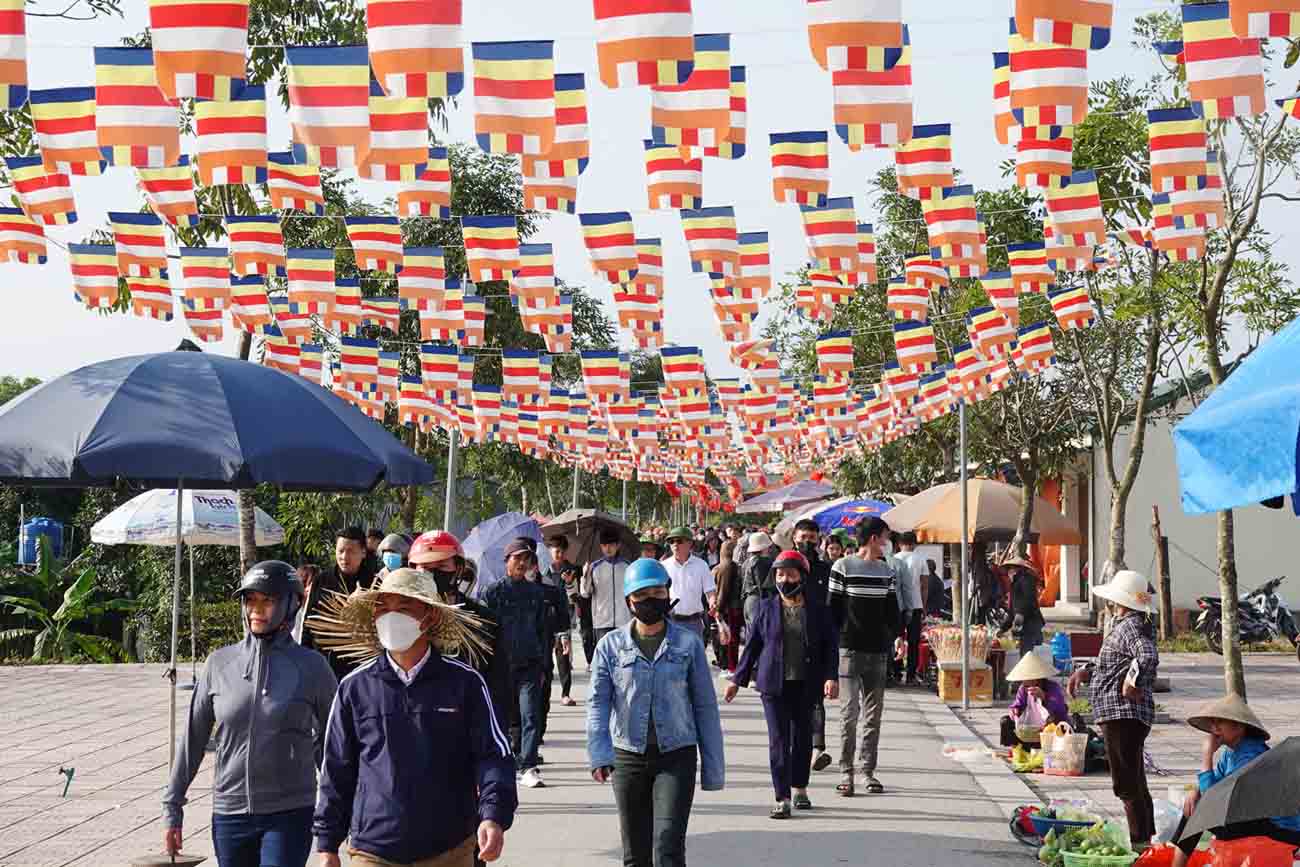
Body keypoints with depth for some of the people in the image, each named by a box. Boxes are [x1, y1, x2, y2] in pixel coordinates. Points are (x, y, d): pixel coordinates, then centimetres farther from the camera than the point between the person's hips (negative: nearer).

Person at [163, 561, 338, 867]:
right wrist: (172, 807, 8)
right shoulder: (220, 663, 3)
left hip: (289, 815, -3)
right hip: (229, 812, 3)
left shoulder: (312, 667, -2)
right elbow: (193, 737, 8)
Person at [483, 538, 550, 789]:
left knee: (531, 715, -11)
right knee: (509, 717, 10)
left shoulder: (537, 592, 9)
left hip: (530, 664, 1)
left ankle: (528, 767, -14)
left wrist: (543, 662, 10)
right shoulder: (494, 592, 0)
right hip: (502, 664, -1)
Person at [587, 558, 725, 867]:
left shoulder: (688, 643, 2)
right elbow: (598, 703, -3)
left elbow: (705, 707, 5)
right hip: (627, 757, 2)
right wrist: (599, 754, -19)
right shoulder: (610, 645, 3)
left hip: (676, 756, -2)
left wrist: (713, 768, 3)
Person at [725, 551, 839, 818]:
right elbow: (753, 645, 10)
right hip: (774, 684, 0)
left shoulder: (818, 610, 3)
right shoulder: (766, 608, 5)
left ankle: (800, 788, 30)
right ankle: (782, 798, -3)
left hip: (806, 685, 0)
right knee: (779, 739, -4)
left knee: (803, 736, 11)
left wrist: (831, 677, -10)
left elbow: (831, 646, 4)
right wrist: (737, 680, 9)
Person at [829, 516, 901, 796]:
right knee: (849, 710, -6)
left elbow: (892, 611, 17)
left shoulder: (887, 571, 12)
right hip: (850, 649, -5)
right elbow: (833, 610, -4)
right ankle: (846, 773, 0)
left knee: (874, 712, 7)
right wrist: (834, 646, -9)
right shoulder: (842, 567, -3)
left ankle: (868, 771, 14)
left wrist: (894, 638, 6)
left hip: (878, 651, 5)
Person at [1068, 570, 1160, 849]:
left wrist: (1134, 686, -23)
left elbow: (1149, 657, -33)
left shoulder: (1129, 627, -14)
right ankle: (1148, 840, 26)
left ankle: (1141, 843, -8)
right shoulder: (1123, 626, 17)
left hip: (1123, 716, -11)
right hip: (1122, 716, 11)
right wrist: (1086, 673, 17)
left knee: (1127, 786, -9)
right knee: (1136, 785, 18)